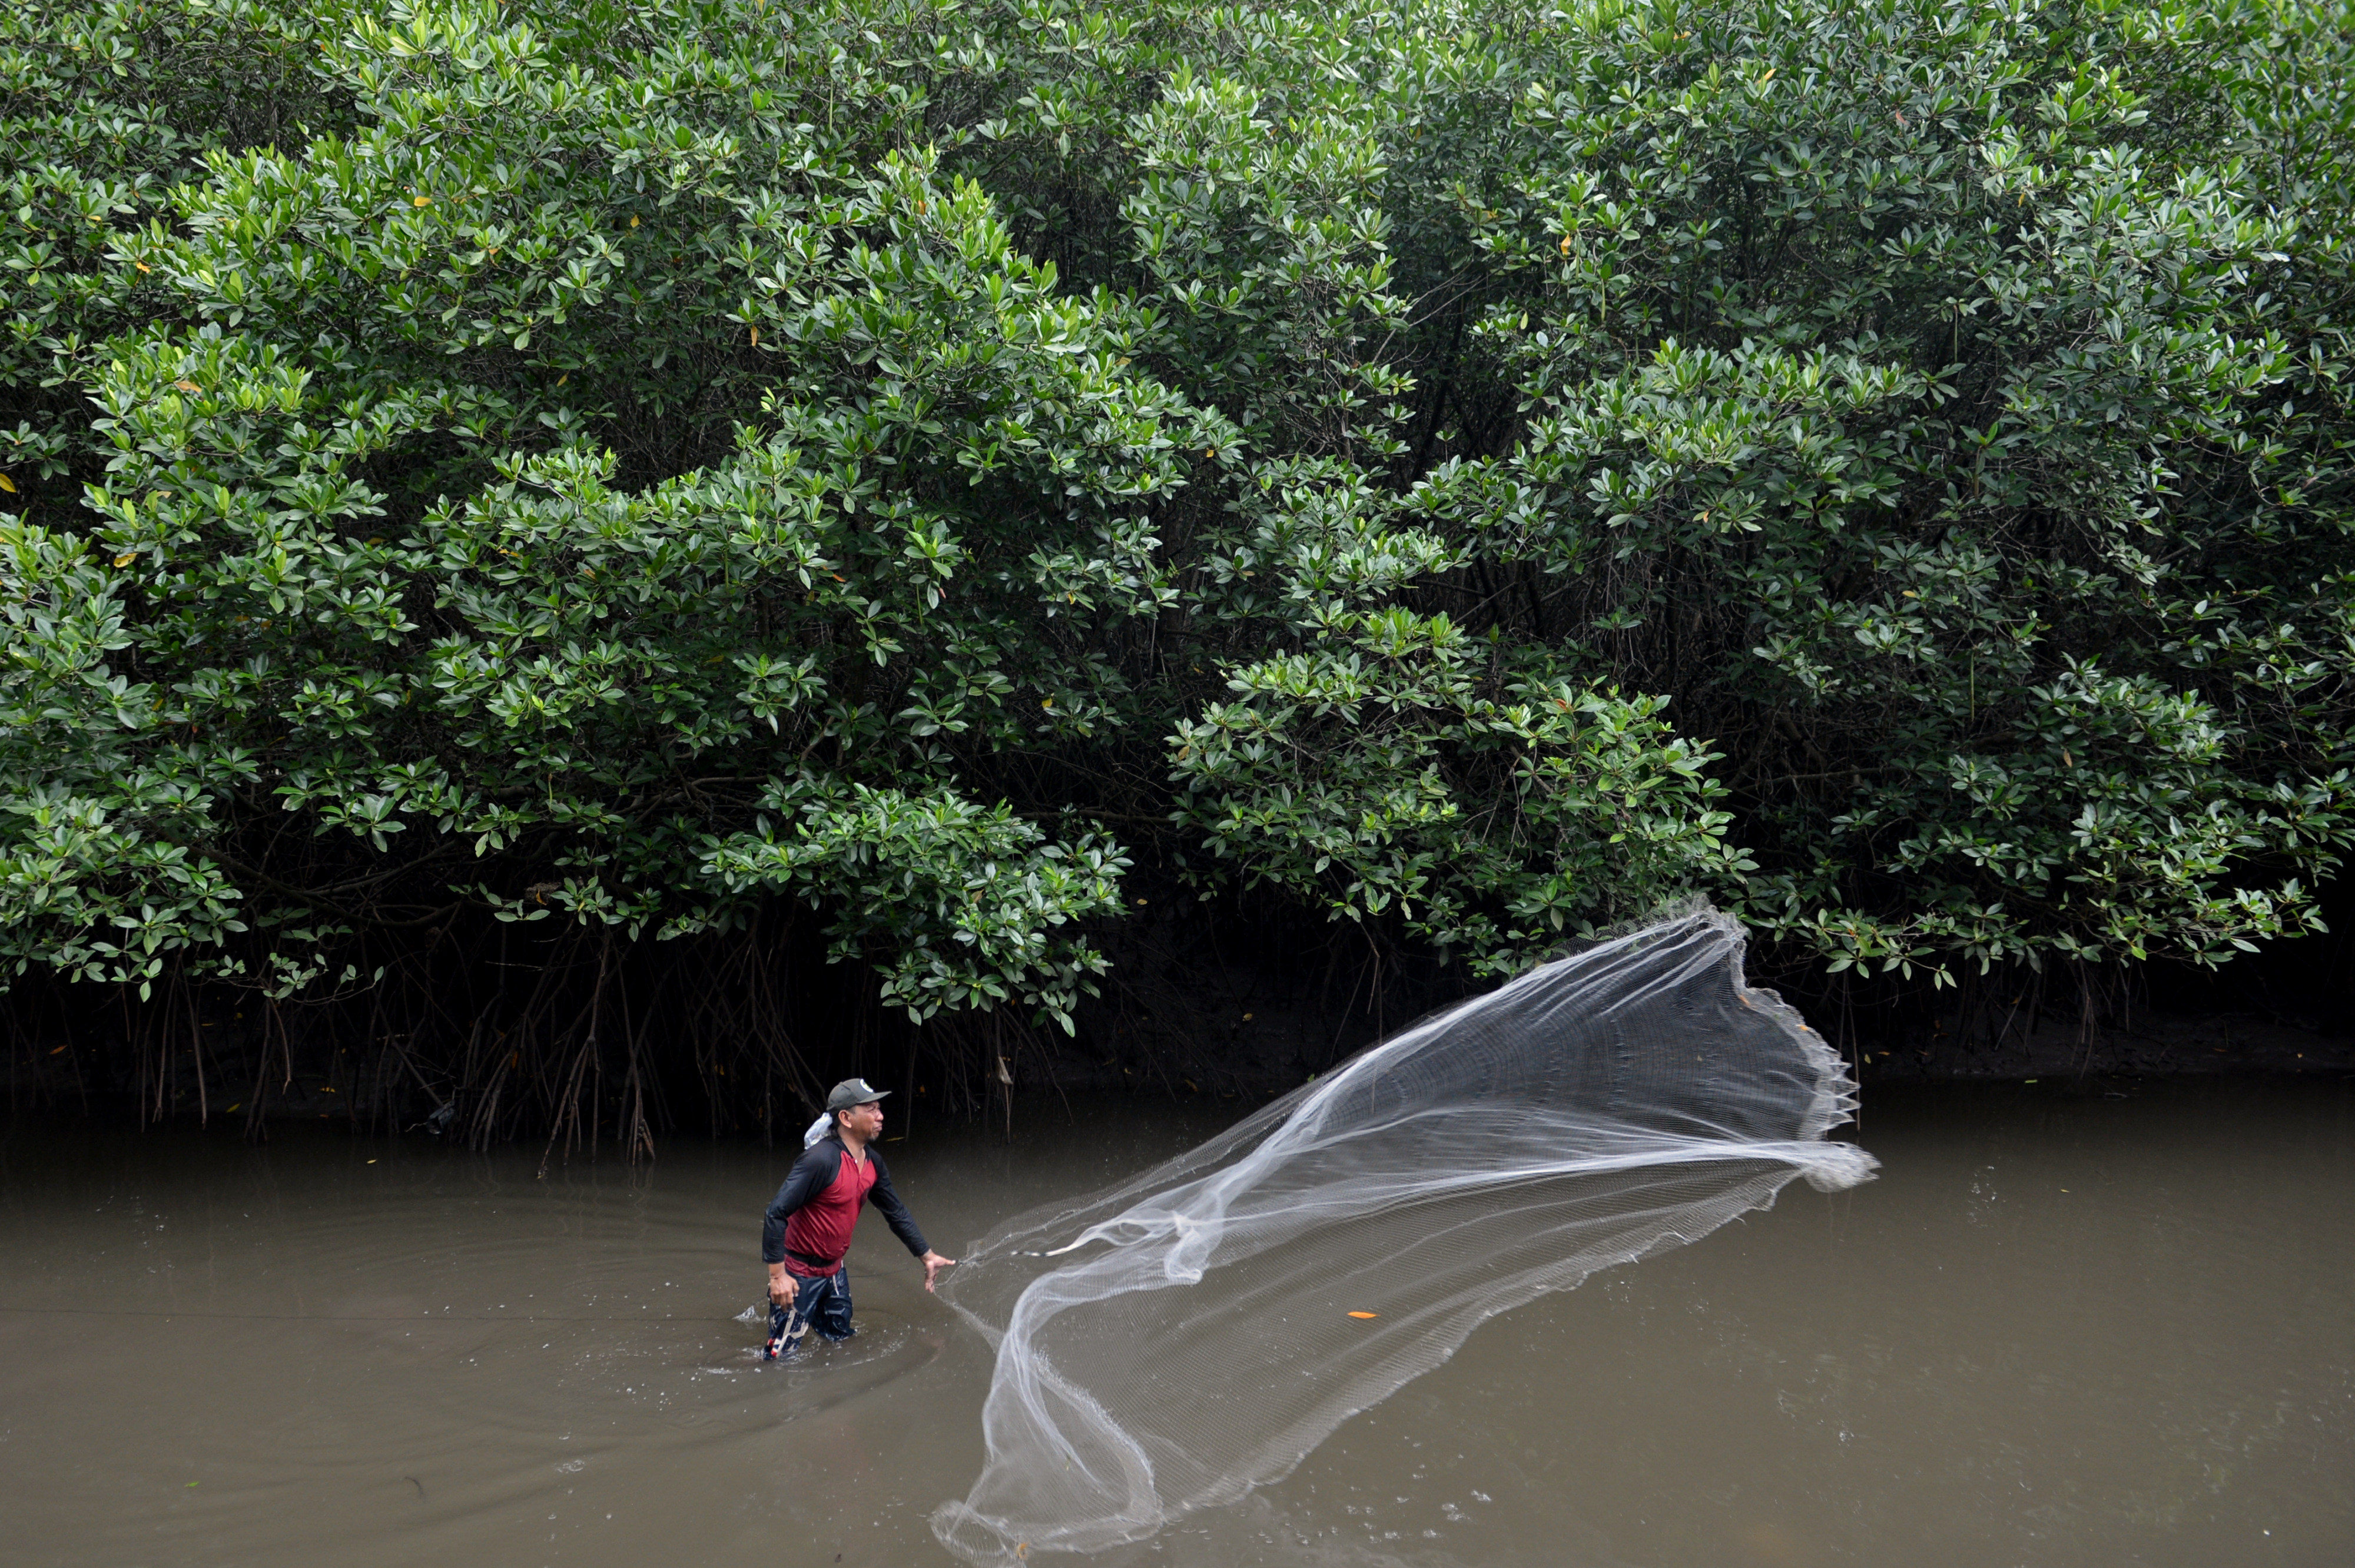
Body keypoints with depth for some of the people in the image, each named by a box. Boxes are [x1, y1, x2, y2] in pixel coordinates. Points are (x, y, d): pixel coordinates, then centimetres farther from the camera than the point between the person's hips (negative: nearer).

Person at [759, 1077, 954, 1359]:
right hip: (799, 1274, -8)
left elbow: (896, 1212, 13)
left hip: (834, 1270, 8)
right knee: (783, 1356, -2)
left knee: (841, 1340, 21)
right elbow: (776, 1214, -29)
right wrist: (777, 1275, -30)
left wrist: (927, 1257, 15)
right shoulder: (822, 1160, -28)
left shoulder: (872, 1162, -1)